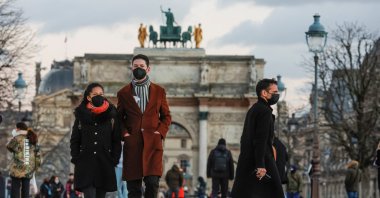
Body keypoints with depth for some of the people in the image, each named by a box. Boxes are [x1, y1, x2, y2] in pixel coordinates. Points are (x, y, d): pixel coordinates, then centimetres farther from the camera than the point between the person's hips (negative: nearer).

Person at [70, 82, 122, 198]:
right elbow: (74, 141, 9)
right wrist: (76, 159, -2)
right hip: (85, 165, -1)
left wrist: (114, 160, -3)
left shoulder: (111, 115, 6)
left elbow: (116, 141, 6)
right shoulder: (81, 116, 6)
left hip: (105, 165, 1)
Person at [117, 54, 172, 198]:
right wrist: (124, 134, -3)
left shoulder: (159, 91, 12)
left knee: (152, 182, -14)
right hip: (132, 144, 1)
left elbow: (166, 116, 15)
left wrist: (160, 133, -1)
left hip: (153, 143, 0)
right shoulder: (124, 93, 12)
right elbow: (119, 118, 14)